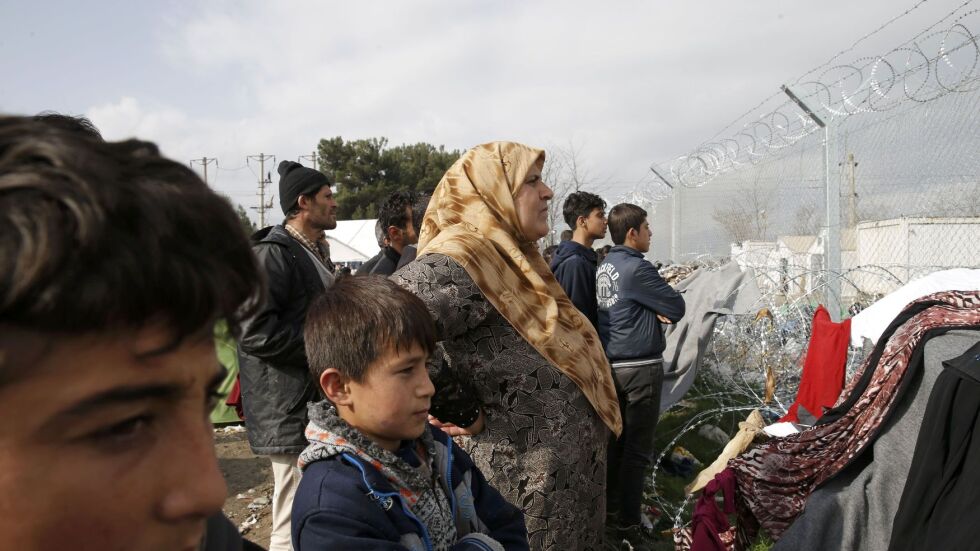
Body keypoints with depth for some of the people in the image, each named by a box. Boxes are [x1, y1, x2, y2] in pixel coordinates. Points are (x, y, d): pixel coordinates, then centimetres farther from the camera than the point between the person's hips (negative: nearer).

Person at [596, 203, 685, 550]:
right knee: (638, 449, 0)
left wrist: (654, 312, -2)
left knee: (616, 441, 16)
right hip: (640, 367, -8)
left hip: (611, 364, 8)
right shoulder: (636, 268, -17)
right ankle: (628, 523, 7)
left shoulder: (603, 268, 9)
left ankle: (611, 510, 26)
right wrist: (664, 312, 8)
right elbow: (677, 308, -12)